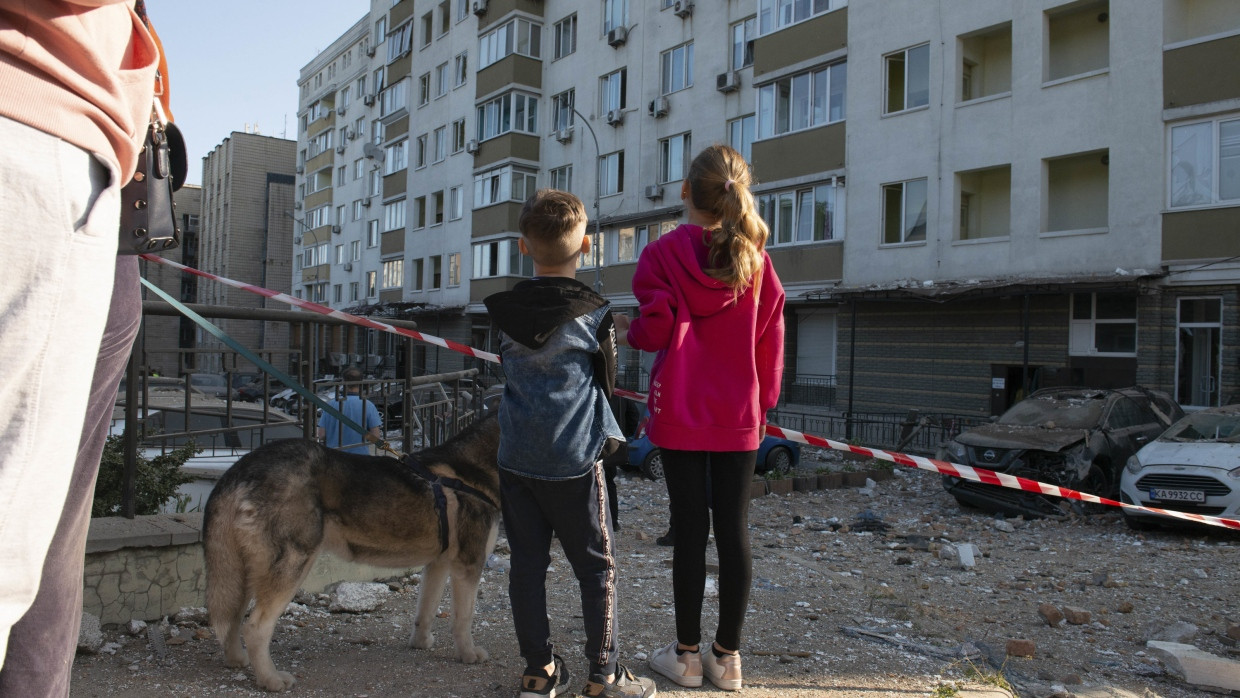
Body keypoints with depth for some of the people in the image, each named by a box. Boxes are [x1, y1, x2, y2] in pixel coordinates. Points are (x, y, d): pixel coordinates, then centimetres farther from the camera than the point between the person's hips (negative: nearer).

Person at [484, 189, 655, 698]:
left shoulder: (505, 311, -1)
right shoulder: (593, 313, -10)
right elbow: (607, 379, 3)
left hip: (516, 458, 4)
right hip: (573, 460, -4)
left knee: (527, 564, 11)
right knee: (597, 566, 7)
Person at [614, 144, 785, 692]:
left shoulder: (663, 253, -7)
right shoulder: (754, 257, 2)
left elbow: (658, 330, -13)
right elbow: (770, 339, 5)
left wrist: (627, 333, 9)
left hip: (680, 415, -2)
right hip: (739, 418, 3)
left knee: (690, 528, 6)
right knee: (734, 528, 8)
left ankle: (687, 654, 17)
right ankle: (727, 657, 18)